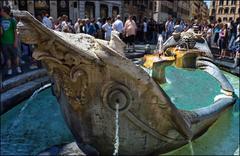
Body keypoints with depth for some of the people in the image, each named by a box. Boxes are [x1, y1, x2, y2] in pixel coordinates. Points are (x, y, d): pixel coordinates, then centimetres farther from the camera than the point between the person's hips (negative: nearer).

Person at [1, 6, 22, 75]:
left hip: (11, 42, -3)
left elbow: (15, 32, -5)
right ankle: (9, 69, 19)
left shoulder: (12, 20, -6)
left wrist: (15, 41, -9)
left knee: (15, 56, 7)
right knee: (7, 57, 9)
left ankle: (18, 67, 24)